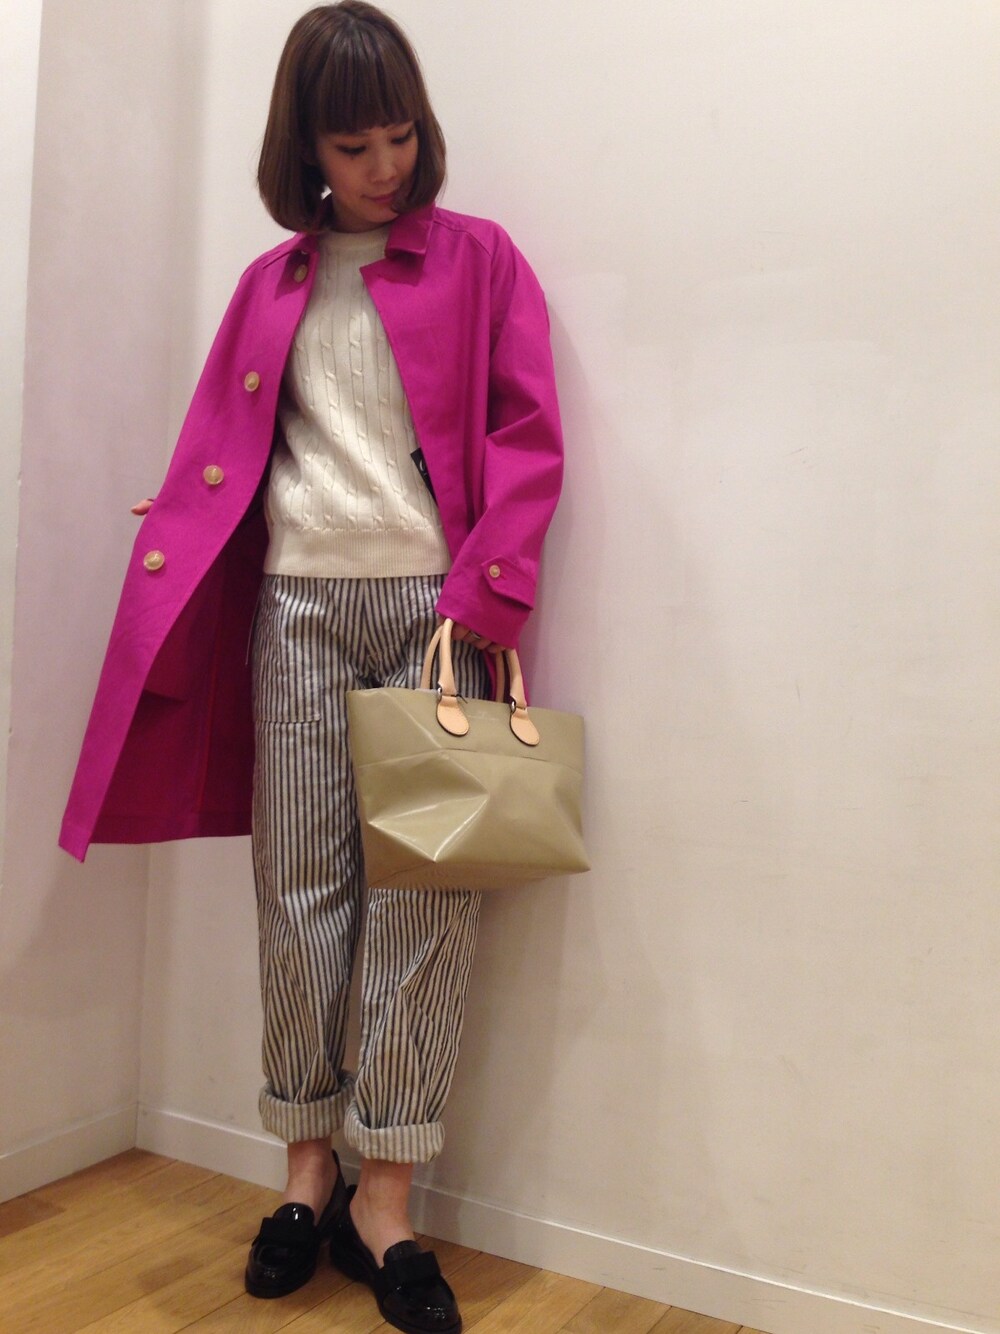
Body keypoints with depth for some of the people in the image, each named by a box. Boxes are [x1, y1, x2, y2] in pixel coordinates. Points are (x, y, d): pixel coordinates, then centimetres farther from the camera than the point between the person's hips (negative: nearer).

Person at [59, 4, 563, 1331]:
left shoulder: (479, 260, 8)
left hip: (436, 605, -2)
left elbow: (528, 433, 0)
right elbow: (218, 451, 12)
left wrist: (492, 586, -13)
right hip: (299, 604, 3)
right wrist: (167, 581, 0)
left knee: (426, 896, -4)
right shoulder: (272, 284, 17)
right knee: (299, 890, 3)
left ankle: (382, 1206, 7)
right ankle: (307, 1173, 18)